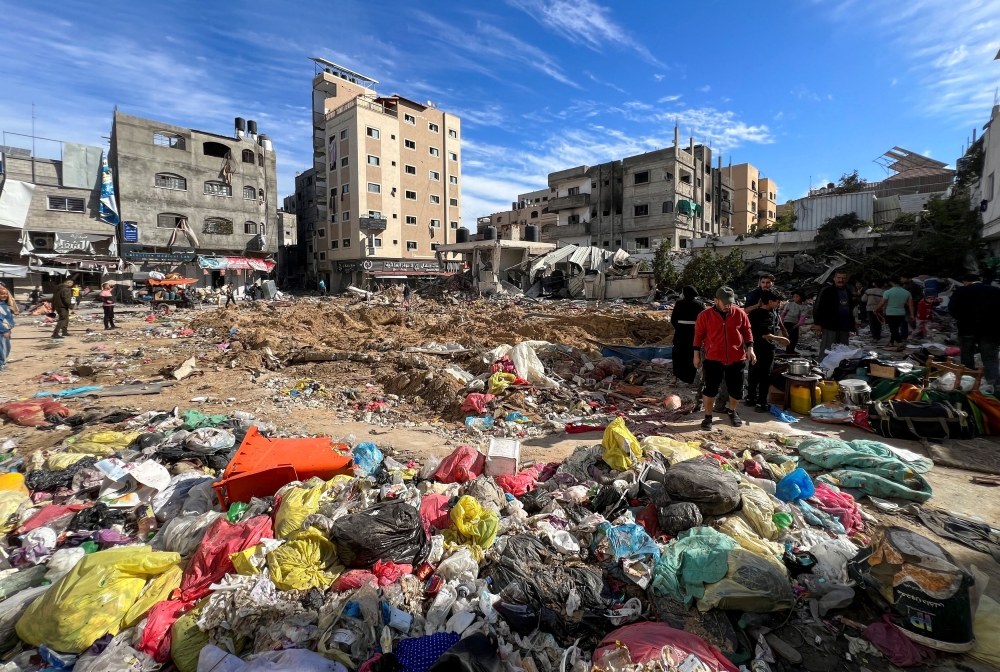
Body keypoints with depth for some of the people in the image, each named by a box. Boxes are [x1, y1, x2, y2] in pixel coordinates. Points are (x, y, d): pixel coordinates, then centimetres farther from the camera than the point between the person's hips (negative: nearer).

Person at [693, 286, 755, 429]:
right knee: (710, 389, 0)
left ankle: (732, 412, 37)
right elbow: (699, 335, 0)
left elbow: (747, 332, 8)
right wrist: (697, 355, 0)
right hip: (713, 358, -2)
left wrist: (749, 349, -2)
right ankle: (708, 417, 14)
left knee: (736, 389, 12)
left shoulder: (739, 313, -1)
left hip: (737, 358, 2)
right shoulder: (705, 315, -6)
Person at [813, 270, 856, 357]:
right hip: (830, 327, -7)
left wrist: (852, 323, 22)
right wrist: (818, 323, -14)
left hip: (845, 328, 7)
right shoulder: (826, 291, -6)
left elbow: (850, 308, 26)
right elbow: (817, 307, -9)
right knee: (827, 351, -5)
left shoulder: (848, 291, 16)